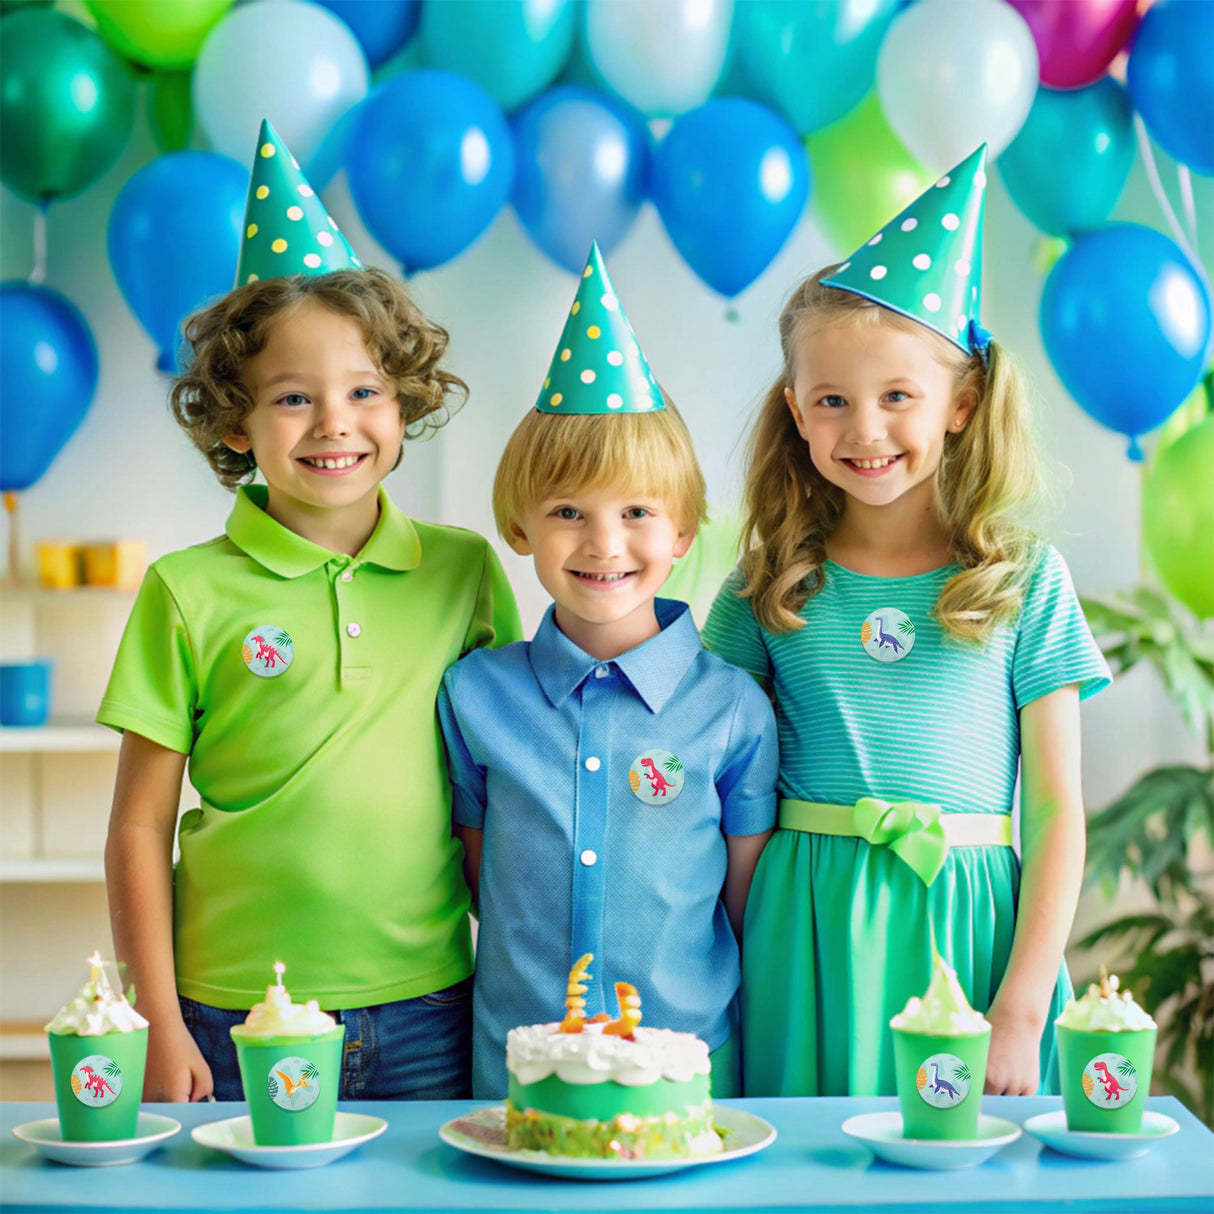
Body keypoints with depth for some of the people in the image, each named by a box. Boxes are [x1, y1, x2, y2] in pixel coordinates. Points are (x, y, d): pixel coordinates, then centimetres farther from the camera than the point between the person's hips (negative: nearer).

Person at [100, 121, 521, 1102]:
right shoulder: (189, 594, -4)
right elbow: (139, 830, -1)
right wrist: (161, 1028, -4)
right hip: (236, 1024, -2)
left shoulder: (466, 571, 3)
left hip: (427, 1018, 2)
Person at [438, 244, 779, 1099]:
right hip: (514, 1067, 1)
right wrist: (521, 991, 3)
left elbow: (751, 903, 2)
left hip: (691, 1062, -1)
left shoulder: (733, 707, -4)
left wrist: (767, 1058, 2)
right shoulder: (475, 694, 0)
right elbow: (475, 874, 9)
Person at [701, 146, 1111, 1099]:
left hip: (967, 926, 0)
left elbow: (1058, 813, 0)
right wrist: (742, 970, -3)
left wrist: (1023, 1011, -6)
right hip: (805, 945, 1)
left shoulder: (1027, 582, 0)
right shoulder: (768, 590, 3)